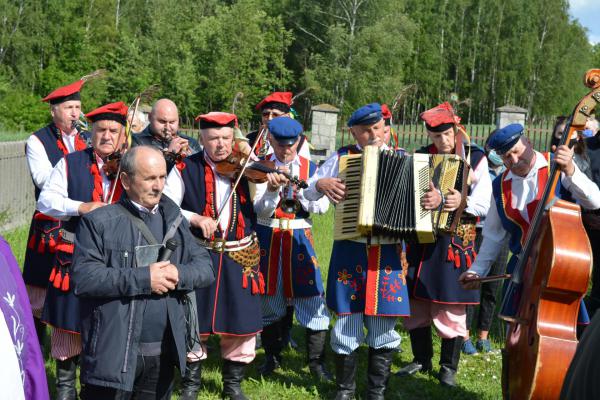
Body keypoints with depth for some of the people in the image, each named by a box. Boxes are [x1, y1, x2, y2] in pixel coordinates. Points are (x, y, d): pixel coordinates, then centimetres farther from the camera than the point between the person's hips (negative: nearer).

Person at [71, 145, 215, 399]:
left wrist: (178, 274, -14)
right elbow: (82, 278, -16)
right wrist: (143, 278, -18)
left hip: (164, 354, 5)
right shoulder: (99, 222, -5)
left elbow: (206, 268, 7)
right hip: (114, 353, -5)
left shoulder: (173, 220, 11)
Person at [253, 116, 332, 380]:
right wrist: (273, 187, -25)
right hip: (268, 237, 0)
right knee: (269, 297, 8)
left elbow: (322, 206, -5)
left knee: (312, 295, -6)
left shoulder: (310, 168, 3)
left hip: (299, 237, 0)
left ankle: (316, 360, 6)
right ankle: (272, 356, 26)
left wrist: (300, 191, -18)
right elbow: (261, 209, -9)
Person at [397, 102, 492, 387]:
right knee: (416, 303, 9)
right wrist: (430, 200, -22)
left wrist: (462, 201, -26)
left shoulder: (475, 158, -1)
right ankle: (421, 360, 27)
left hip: (456, 241, -3)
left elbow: (483, 203, -6)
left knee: (451, 307, 1)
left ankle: (448, 367, 17)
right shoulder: (420, 157, 6)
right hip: (421, 240, 3)